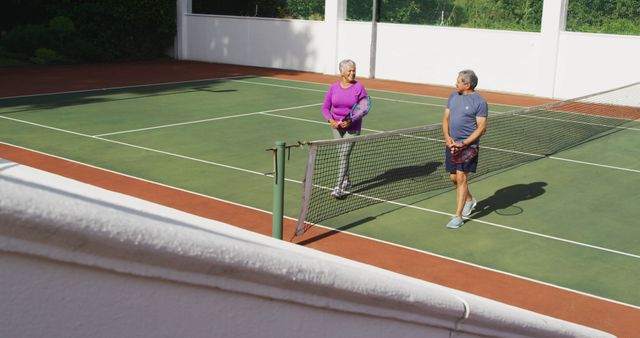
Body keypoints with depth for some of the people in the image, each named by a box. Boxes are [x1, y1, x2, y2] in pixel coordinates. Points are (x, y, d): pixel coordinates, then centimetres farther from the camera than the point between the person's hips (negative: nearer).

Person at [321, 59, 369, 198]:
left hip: (352, 127, -3)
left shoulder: (359, 88, -8)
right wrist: (331, 121, -15)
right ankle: (346, 182, 30)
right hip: (337, 126, 3)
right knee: (341, 154, 12)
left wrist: (351, 121, -20)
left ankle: (339, 187, -11)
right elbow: (325, 107, 2)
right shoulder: (333, 88, -1)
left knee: (344, 155, -12)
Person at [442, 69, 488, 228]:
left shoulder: (479, 102, -10)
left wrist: (463, 144, -19)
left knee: (461, 178, -11)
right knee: (453, 177, 14)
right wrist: (447, 137, -5)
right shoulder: (453, 96, 10)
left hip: (468, 146, -7)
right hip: (452, 144, 7)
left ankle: (458, 216, -6)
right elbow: (446, 119, 13)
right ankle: (469, 200, 41)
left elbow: (481, 128, -11)